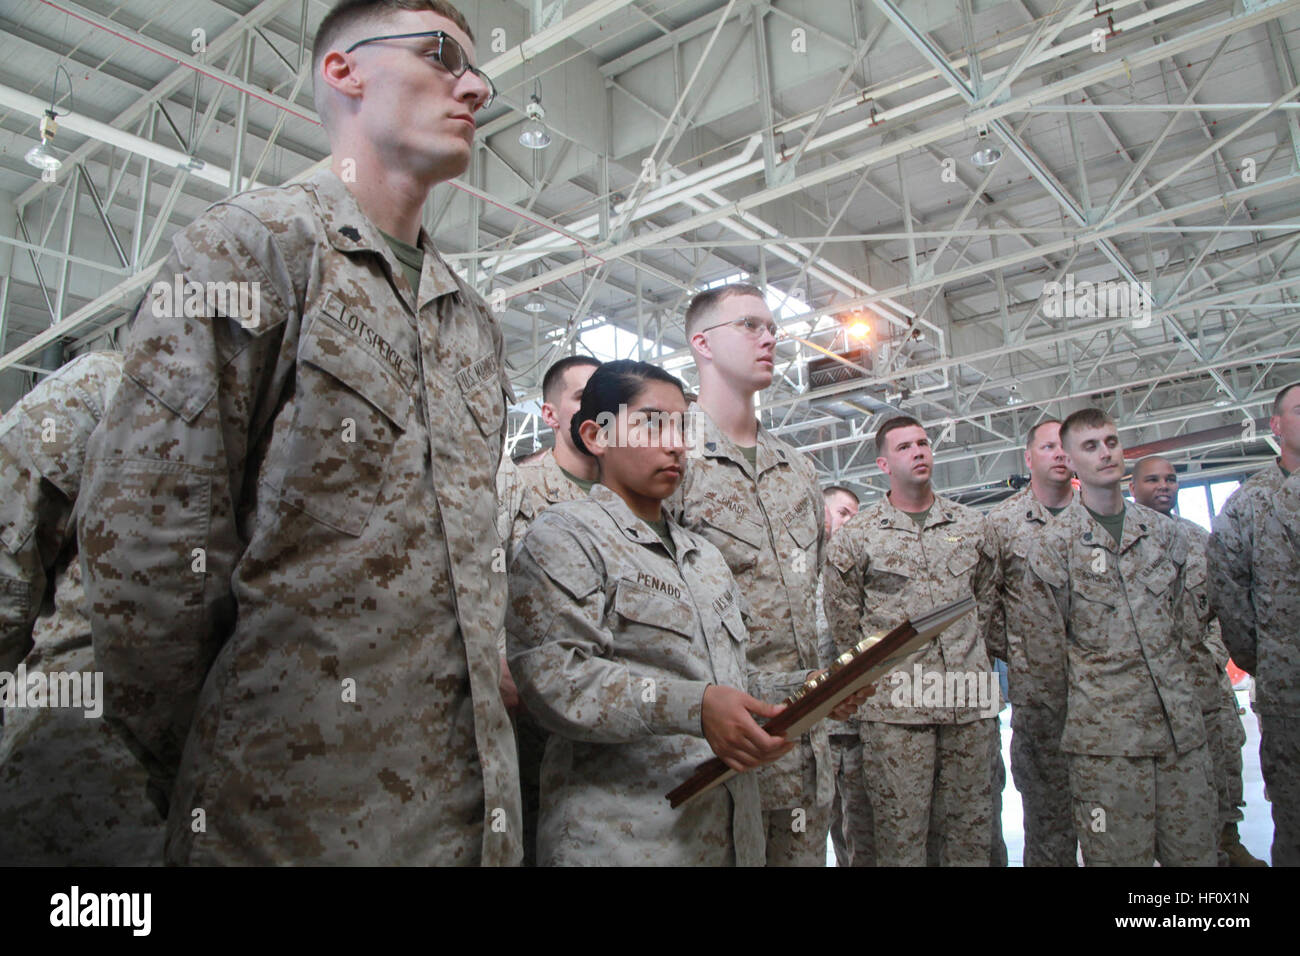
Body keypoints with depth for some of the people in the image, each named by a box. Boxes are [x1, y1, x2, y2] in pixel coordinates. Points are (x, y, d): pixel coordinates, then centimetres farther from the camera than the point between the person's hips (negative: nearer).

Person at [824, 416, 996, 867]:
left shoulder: (971, 524, 11)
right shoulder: (856, 534, 1)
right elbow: (843, 618, 6)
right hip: (895, 703, -3)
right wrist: (876, 667, 6)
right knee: (901, 832, 2)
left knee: (971, 829, 11)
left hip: (971, 700, 3)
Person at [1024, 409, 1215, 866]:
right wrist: (1090, 681, 0)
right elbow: (1048, 637, -1)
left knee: (1195, 850, 11)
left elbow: (1183, 617, 19)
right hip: (1106, 731, -4)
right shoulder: (1052, 543, -4)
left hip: (1182, 725, 4)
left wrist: (1170, 670, 14)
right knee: (1120, 856, 2)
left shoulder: (1166, 532, 10)